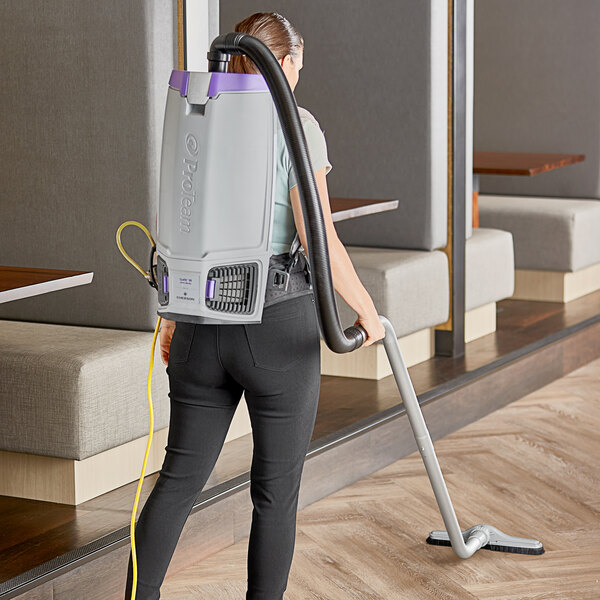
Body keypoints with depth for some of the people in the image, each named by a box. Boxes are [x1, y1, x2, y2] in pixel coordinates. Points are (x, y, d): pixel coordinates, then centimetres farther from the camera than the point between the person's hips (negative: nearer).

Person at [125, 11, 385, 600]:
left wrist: (172, 317, 19)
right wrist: (367, 309, -3)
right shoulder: (295, 125, -10)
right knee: (276, 486, 10)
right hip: (278, 329, -5)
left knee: (179, 477, 13)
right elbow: (320, 242, -17)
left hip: (204, 325, 5)